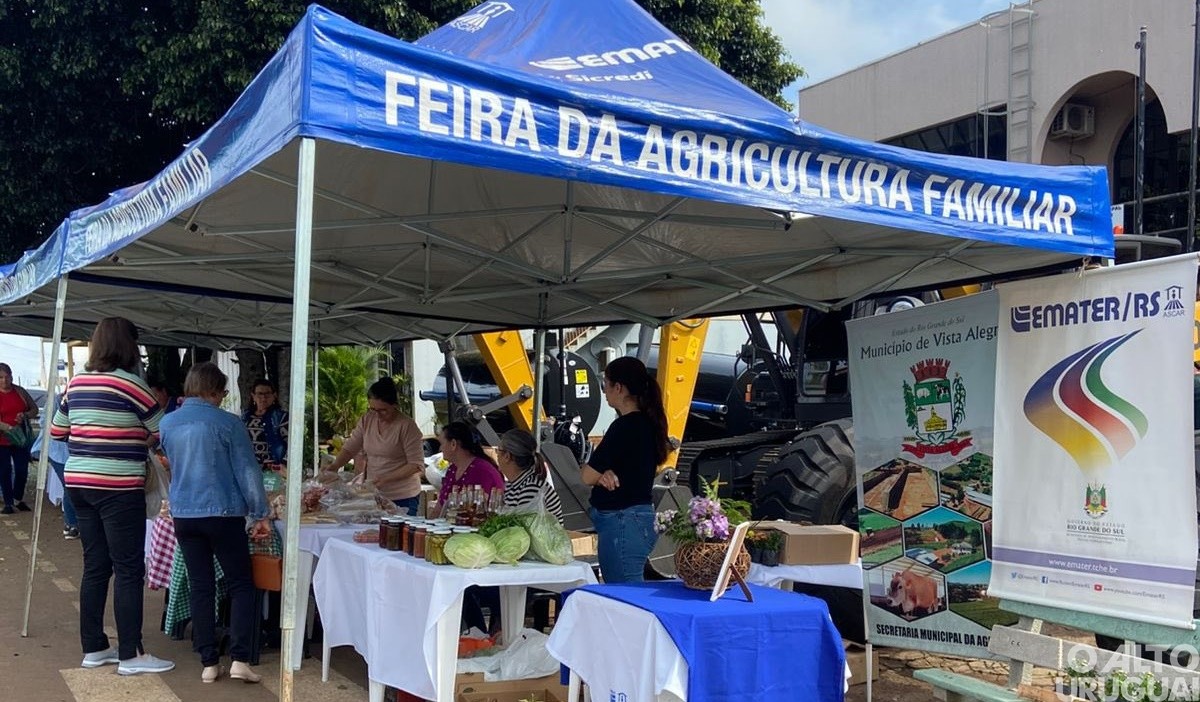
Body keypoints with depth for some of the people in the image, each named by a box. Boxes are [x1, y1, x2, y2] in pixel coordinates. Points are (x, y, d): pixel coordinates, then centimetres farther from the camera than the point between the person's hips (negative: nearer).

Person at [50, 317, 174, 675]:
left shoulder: (76, 382, 10)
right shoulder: (130, 382, -11)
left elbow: (57, 430, 19)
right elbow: (163, 432, -5)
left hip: (79, 482, 7)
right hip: (118, 487, -7)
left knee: (95, 566, 14)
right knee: (128, 569, -2)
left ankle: (93, 648, 20)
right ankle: (131, 655, 2)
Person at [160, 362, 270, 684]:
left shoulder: (168, 423, 6)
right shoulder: (227, 423, -9)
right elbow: (248, 471, -9)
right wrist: (262, 514, -3)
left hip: (184, 515, 4)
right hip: (223, 514, -4)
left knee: (201, 587, 11)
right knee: (241, 585, 5)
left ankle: (209, 663, 11)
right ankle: (240, 659, -4)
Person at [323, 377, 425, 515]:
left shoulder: (406, 425, -12)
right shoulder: (367, 420, 5)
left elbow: (416, 465, -12)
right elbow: (349, 448, 8)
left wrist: (385, 479, -19)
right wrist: (333, 467, -10)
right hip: (373, 495, 4)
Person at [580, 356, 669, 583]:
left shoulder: (624, 427, -18)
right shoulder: (647, 423, 10)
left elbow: (588, 476, -13)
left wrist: (601, 475, 8)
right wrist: (604, 474, -8)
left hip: (622, 522, -10)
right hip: (639, 516, 10)